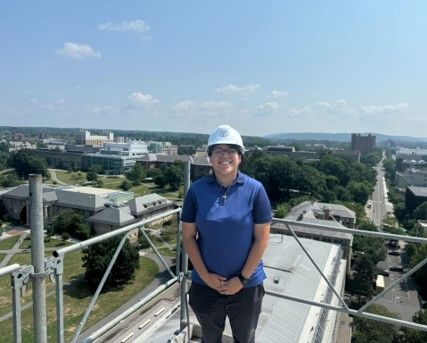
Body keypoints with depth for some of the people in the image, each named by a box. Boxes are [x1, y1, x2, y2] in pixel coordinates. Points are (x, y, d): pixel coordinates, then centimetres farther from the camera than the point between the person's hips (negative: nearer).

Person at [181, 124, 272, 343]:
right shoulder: (197, 190, -9)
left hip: (246, 286, -1)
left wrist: (242, 279, -11)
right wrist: (205, 275, -9)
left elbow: (262, 238, -10)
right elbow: (188, 237, -4)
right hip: (205, 285, 1)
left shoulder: (255, 190, -12)